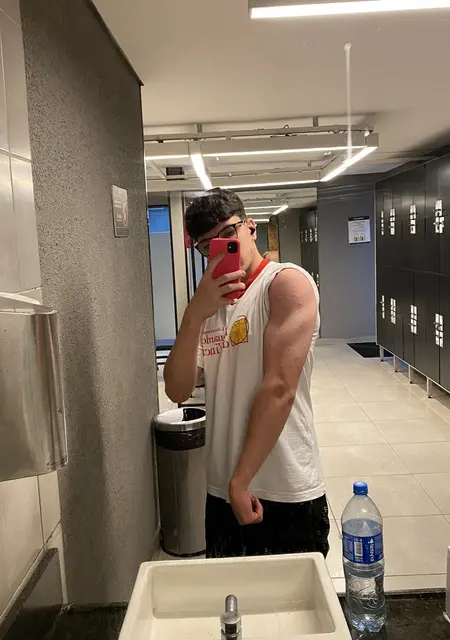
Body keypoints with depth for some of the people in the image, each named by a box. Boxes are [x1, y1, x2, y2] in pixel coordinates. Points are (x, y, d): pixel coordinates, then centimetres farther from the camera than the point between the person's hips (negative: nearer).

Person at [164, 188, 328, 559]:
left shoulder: (287, 283, -9)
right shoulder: (211, 303, 11)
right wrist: (195, 314, -15)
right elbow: (178, 391, -1)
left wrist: (241, 480, -18)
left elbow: (280, 389, -19)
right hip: (221, 493, 7)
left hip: (286, 498, -6)